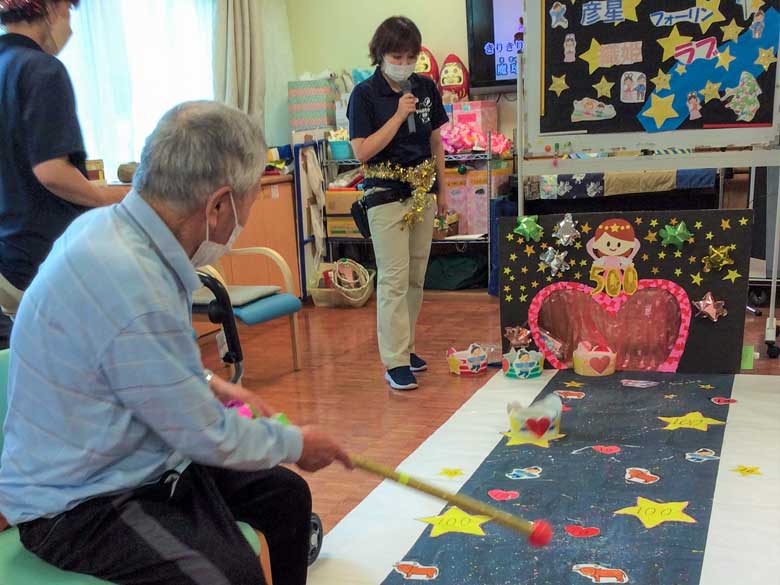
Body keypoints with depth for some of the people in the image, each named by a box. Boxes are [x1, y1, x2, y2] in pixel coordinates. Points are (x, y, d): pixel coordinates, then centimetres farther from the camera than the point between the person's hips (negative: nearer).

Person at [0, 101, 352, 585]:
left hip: (142, 461, 10)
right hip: (80, 504, -9)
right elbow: (210, 438, -21)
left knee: (288, 495, 8)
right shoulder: (132, 287, -32)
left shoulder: (108, 223, -2)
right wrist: (296, 444, -4)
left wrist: (208, 384, 7)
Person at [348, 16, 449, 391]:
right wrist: (399, 115, -19)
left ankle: (404, 346, 24)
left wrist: (442, 189, 13)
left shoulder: (426, 88, 6)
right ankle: (395, 362, -3)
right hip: (386, 195, -5)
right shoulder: (365, 94, -8)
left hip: (422, 192, 5)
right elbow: (362, 152, -15)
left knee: (416, 277, 11)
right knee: (394, 278, -8)